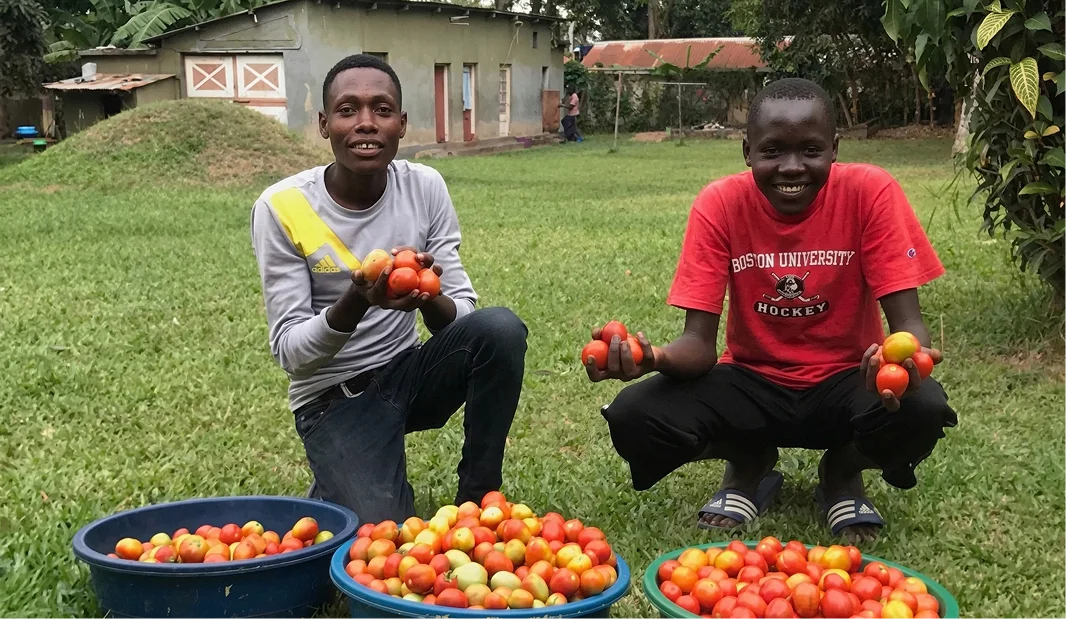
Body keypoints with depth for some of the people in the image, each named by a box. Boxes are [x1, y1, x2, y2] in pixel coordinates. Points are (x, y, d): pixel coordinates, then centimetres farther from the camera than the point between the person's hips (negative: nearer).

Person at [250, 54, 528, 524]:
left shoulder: (425, 188, -5)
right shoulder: (282, 208, -15)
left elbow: (461, 317, -6)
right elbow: (290, 352, -15)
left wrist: (428, 298, -30)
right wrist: (357, 301, -34)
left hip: (408, 372, 4)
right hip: (334, 397, -3)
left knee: (500, 327, -26)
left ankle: (477, 502, -8)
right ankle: (335, 489, 12)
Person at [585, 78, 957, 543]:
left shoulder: (870, 192, -16)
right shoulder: (720, 204, -14)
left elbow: (908, 322, -18)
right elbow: (699, 341, -15)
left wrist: (906, 361, -43)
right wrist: (655, 357, -40)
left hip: (844, 381, 0)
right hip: (752, 382, 1)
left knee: (923, 410, -34)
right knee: (633, 419, -25)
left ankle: (843, 474, 5)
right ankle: (748, 465, 10)